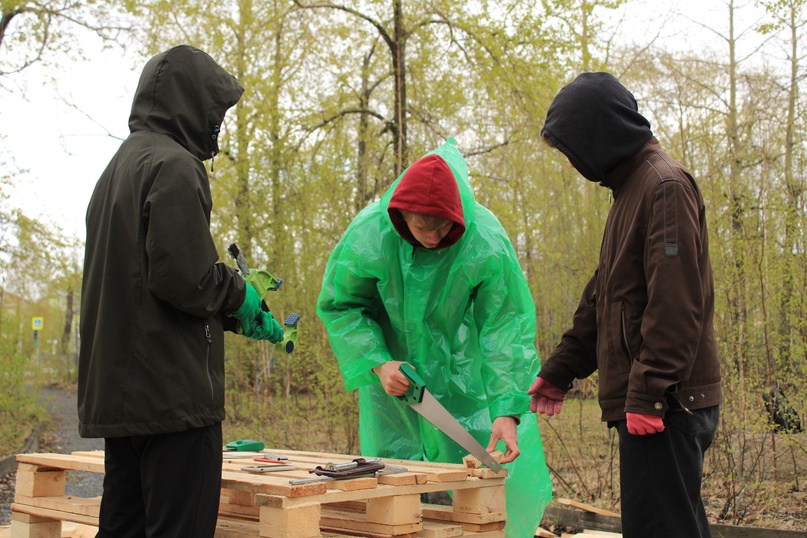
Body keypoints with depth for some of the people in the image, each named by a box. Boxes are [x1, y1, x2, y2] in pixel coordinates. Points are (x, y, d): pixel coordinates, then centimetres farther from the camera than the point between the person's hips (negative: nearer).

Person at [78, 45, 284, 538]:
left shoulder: (119, 168, 20)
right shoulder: (174, 165, -11)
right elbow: (181, 276, -21)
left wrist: (237, 312, 15)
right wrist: (239, 295, -1)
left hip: (118, 394, 10)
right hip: (174, 393, -9)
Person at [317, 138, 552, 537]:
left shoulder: (488, 244, -28)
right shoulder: (367, 234, -23)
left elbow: (508, 326, -24)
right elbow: (338, 305, -9)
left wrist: (508, 413, -30)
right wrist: (377, 364, -23)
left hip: (462, 371, -1)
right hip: (392, 365, 1)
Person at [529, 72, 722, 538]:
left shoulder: (666, 185, -12)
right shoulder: (631, 187, 20)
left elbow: (676, 303, -20)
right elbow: (604, 297, 24)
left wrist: (647, 394, -21)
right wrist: (559, 371, 23)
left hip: (665, 402, -10)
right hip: (647, 399, 10)